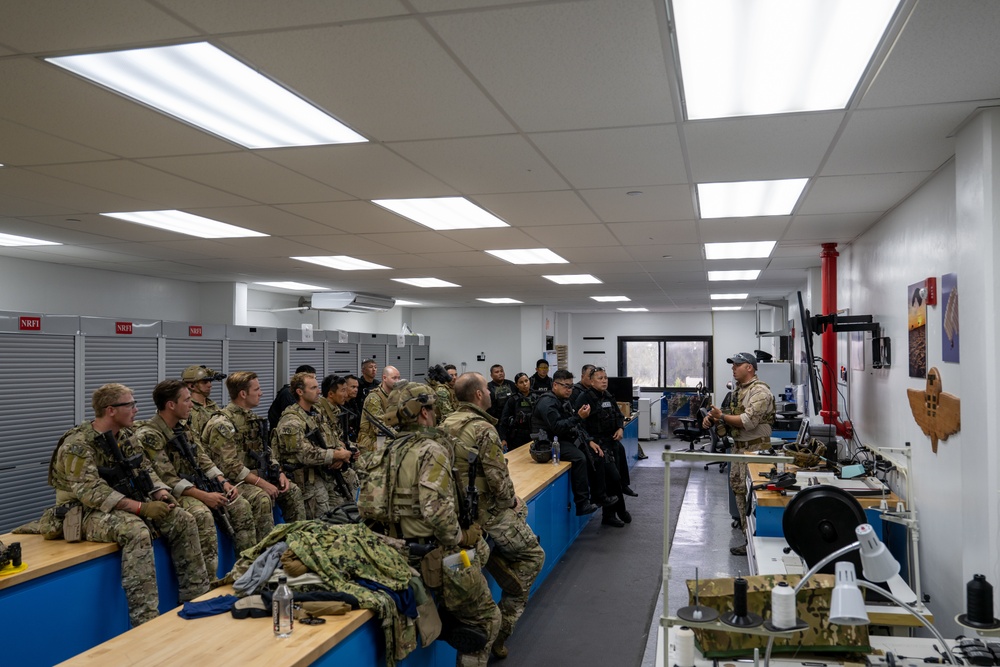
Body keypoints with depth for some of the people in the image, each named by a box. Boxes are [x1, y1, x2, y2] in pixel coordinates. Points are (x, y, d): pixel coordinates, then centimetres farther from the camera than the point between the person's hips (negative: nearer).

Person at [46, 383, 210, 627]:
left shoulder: (122, 437, 7)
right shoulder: (77, 445, -19)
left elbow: (145, 469, 11)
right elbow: (92, 492, -28)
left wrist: (161, 493, -10)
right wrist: (142, 508, -33)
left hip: (124, 505, 8)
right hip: (87, 512, -8)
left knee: (183, 520, -7)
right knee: (136, 530, -37)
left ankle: (197, 598, 0)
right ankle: (146, 622, -36)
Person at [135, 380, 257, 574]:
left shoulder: (184, 428, 10)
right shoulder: (149, 435, -17)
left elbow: (203, 460, 11)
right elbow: (167, 479, -22)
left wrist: (223, 482, -7)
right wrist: (204, 496, -27)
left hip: (195, 485, 8)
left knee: (240, 505, -5)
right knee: (203, 515, -34)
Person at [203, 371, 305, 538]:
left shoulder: (252, 418, 12)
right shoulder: (222, 424, -17)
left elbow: (266, 451, 17)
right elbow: (230, 466, -23)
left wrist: (279, 473, 0)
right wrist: (261, 483, -24)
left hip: (255, 476, 9)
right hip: (231, 481, -9)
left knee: (293, 491, 2)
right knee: (262, 498, -32)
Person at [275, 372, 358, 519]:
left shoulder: (316, 414, 14)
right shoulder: (291, 422, -14)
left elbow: (335, 441, 16)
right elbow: (307, 455, -22)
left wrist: (341, 454, -7)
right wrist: (339, 455, -15)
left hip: (328, 472, 8)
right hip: (307, 477, -8)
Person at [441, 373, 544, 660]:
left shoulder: (446, 424, 5)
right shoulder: (483, 429, -20)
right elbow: (498, 479, -22)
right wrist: (511, 501, -2)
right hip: (487, 515, -8)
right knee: (533, 556, 11)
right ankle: (502, 627, 10)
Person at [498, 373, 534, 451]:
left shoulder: (536, 398, 5)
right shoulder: (512, 400, -2)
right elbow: (504, 420, -4)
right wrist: (503, 439, -11)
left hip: (533, 437, 2)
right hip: (517, 438, -2)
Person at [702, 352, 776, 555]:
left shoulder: (759, 391, -16)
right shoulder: (738, 389, 15)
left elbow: (748, 421, -25)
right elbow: (731, 414, 21)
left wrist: (722, 416, -17)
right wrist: (713, 417, 1)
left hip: (755, 447, -10)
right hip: (739, 446, 10)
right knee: (738, 488, 15)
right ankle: (746, 526, 27)